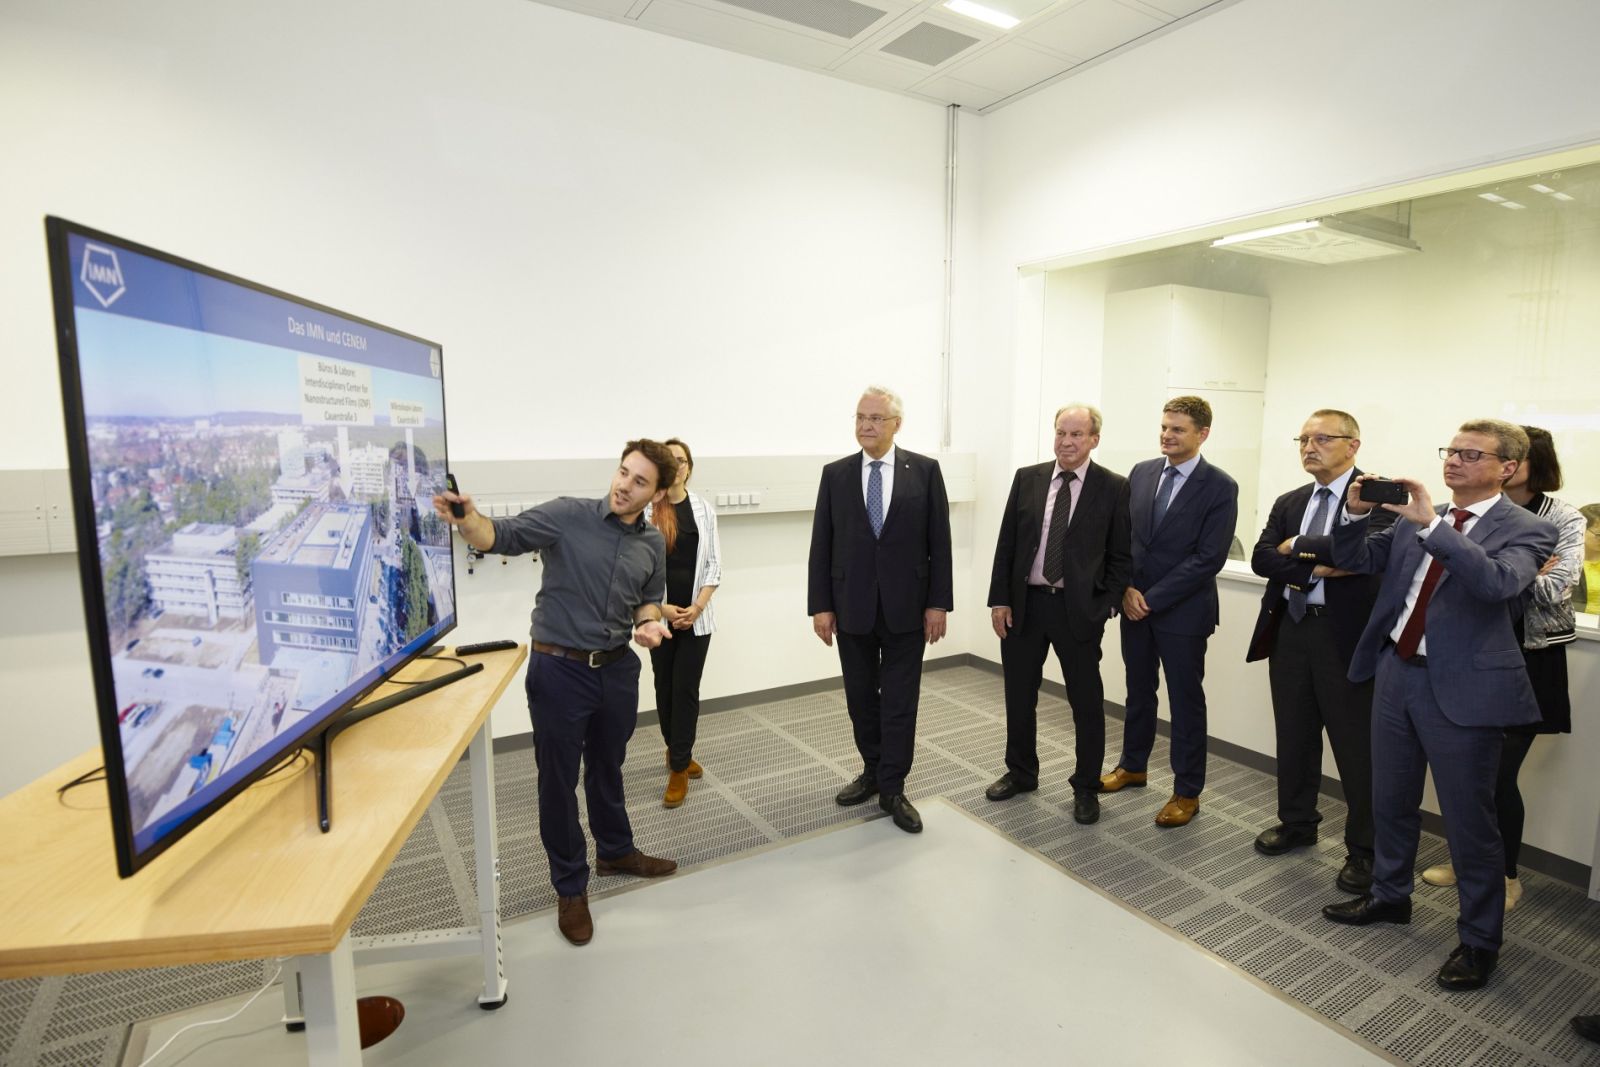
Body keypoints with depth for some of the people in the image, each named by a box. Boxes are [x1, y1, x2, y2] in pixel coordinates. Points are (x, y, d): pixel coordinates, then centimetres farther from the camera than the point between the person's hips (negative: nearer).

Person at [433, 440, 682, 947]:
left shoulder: (653, 543, 1)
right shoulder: (568, 515, -13)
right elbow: (503, 536, -21)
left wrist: (650, 624, -8)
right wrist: (466, 519, -42)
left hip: (618, 669, 4)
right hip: (559, 669, -4)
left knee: (608, 768, 23)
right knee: (559, 779, 8)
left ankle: (616, 851, 46)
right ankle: (571, 887, 27)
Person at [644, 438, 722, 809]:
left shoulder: (704, 508, 2)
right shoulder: (644, 509, -5)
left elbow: (714, 563, 2)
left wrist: (697, 607, -8)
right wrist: (661, 608, -12)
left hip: (695, 616, 1)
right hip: (659, 615, -1)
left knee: (686, 688, 1)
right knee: (665, 687, 11)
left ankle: (679, 767, 13)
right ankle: (678, 752, 33)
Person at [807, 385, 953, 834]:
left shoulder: (925, 470, -1)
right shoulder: (835, 473, 3)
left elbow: (939, 541, -2)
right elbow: (821, 545, 1)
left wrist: (938, 603, -5)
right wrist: (820, 605, -3)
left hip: (905, 606, -2)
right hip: (851, 606, 2)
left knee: (900, 700, 5)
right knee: (861, 696, 14)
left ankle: (893, 789, 18)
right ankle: (873, 771, 33)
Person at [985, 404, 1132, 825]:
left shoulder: (1113, 487, -4)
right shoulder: (1027, 478, 3)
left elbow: (1121, 554, -1)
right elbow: (1006, 543, 3)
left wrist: (1106, 604, -10)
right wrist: (999, 599, -2)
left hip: (1079, 609, -3)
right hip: (1024, 604, 3)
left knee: (1087, 701, 9)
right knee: (1018, 695, 15)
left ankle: (1086, 787, 28)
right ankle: (1021, 773, 36)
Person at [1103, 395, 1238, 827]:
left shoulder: (1220, 487, -10)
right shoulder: (1141, 473, 4)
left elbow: (1209, 558, -15)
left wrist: (1153, 598, -16)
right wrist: (1128, 589, -7)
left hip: (1182, 610, -4)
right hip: (1134, 604, 5)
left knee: (1186, 699, 7)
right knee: (1138, 690, 18)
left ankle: (1187, 792, 21)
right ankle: (1133, 766, 36)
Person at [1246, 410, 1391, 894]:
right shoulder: (1288, 502, 12)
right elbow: (1261, 558, -2)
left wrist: (1295, 551, -16)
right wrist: (1315, 566, -16)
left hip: (1346, 634, -5)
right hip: (1289, 630, 6)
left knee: (1356, 745, 5)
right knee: (1294, 737, 17)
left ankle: (1364, 849, 21)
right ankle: (1296, 822, 35)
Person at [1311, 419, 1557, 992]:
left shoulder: (1526, 531, -8)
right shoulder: (1416, 517, 8)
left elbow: (1499, 582, -27)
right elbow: (1358, 559, 7)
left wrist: (1432, 524, -30)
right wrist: (1354, 515, -10)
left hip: (1462, 688, -5)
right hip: (1396, 672, 6)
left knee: (1468, 821, 7)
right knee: (1390, 800, 19)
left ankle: (1479, 940, 26)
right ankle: (1389, 895, 40)